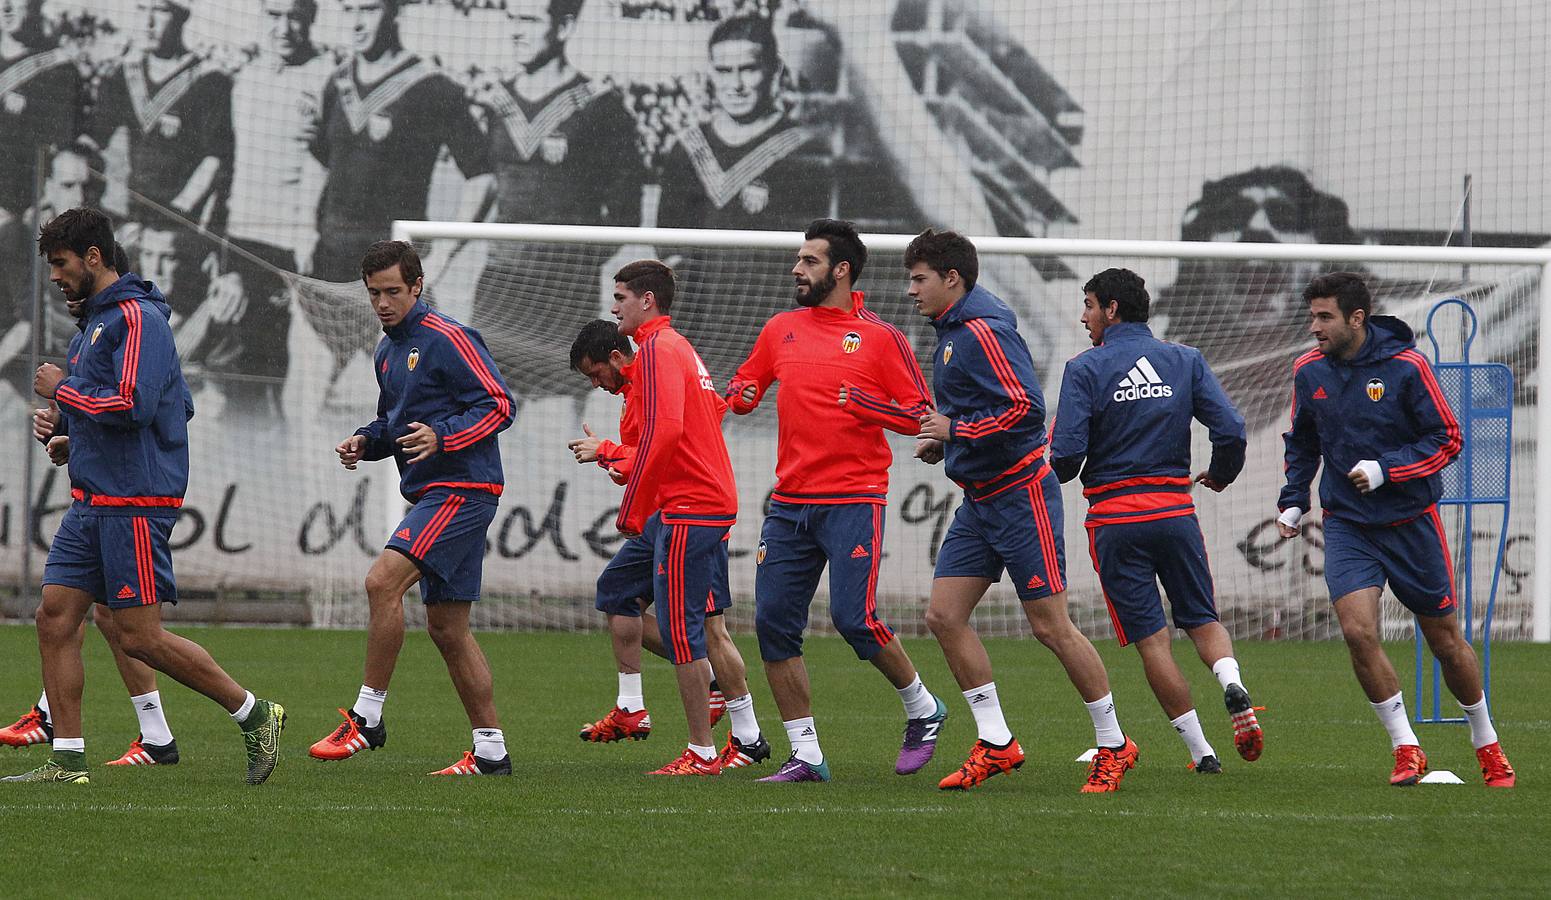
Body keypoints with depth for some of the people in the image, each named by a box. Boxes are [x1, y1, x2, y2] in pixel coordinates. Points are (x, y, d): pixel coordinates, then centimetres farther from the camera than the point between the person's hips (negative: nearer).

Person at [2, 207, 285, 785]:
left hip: (135, 503, -10)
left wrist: (63, 390, -11)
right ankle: (68, 761, 4)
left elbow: (135, 406, -24)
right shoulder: (94, 321, 18)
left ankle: (254, 715, 4)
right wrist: (67, 420, 12)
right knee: (55, 618, 2)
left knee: (140, 637, -8)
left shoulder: (138, 318, -13)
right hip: (92, 502, 10)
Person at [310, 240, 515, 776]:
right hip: (432, 493, 10)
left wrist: (441, 436, -26)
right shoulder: (388, 351, 17)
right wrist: (366, 442, 8)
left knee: (383, 581, -22)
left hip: (461, 489, -10)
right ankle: (491, 751, 10)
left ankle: (367, 718, -18)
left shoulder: (447, 339, -11)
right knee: (447, 628, 7)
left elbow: (499, 405, -14)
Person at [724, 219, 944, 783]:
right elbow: (745, 387, 26)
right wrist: (735, 395, 3)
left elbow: (920, 415, -3)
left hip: (853, 502, -6)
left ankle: (923, 710, 12)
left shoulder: (879, 338, -2)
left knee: (853, 617, -14)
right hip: (790, 503, 6)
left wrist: (862, 403, -15)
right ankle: (806, 756, 5)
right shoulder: (781, 329, 13)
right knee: (773, 622, -2)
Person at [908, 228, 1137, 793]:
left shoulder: (984, 332, -17)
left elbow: (1026, 408, -25)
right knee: (944, 616, 1)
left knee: (1051, 626, -5)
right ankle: (996, 743, 7)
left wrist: (956, 431, -19)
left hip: (1020, 496, -10)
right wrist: (942, 442, 9)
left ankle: (1113, 745, 7)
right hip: (979, 502, 10)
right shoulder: (951, 333, 14)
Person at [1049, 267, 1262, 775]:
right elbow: (1231, 431, -2)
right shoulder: (1185, 361, 5)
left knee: (1152, 638, 3)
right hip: (1175, 512, 3)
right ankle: (1232, 685, -17)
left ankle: (1200, 750, 1)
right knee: (1202, 620, 15)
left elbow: (1067, 454, -12)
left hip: (1115, 518, -3)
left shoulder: (1085, 369, -5)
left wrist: (1056, 471, 12)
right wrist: (1220, 476, 18)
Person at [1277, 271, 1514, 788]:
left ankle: (1487, 746, 28)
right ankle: (1406, 750, -5)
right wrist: (1293, 501, 7)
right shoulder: (1309, 371, 1)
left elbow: (1447, 439, -9)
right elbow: (1302, 444, 18)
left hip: (1412, 524, -2)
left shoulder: (1406, 367, -12)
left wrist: (1385, 469, -20)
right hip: (1346, 526, 2)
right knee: (1358, 631, -18)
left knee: (1446, 641, 7)